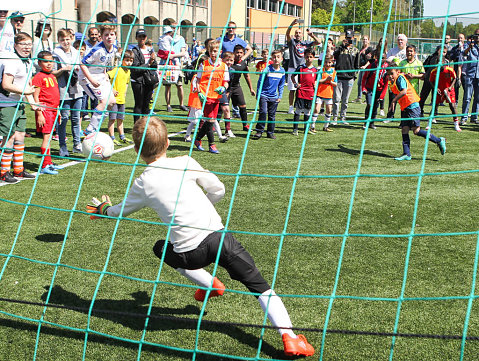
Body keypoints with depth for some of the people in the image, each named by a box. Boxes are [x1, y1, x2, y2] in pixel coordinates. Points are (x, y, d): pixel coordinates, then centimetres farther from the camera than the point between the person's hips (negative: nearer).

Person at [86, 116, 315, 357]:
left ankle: (209, 284, 25)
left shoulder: (142, 184, 7)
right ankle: (289, 336, -9)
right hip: (217, 236, 0)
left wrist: (104, 209, 48)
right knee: (259, 285, 7)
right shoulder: (184, 163, 7)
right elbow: (218, 190, 13)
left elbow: (120, 211, 26)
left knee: (160, 248, 33)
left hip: (189, 255, 0)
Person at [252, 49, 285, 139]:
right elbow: (260, 82, -3)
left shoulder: (282, 71, 4)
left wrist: (280, 96, 11)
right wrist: (258, 94, -4)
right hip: (263, 95, -4)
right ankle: (259, 131, -7)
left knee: (272, 115, 7)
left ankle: (270, 132, 18)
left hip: (274, 97, 4)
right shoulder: (267, 69, -10)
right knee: (263, 112, -16)